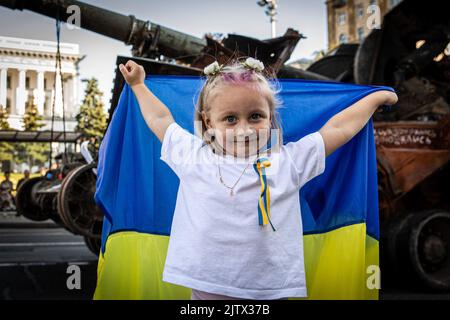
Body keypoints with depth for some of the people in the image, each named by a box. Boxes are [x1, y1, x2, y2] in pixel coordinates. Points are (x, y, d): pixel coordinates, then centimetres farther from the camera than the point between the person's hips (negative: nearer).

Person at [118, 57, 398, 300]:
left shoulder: (287, 161, 4)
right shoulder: (193, 157, 6)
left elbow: (338, 129, 15)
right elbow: (160, 120, 21)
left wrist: (377, 97, 23)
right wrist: (138, 84, 32)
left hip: (270, 292, 0)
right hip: (204, 291, 1)